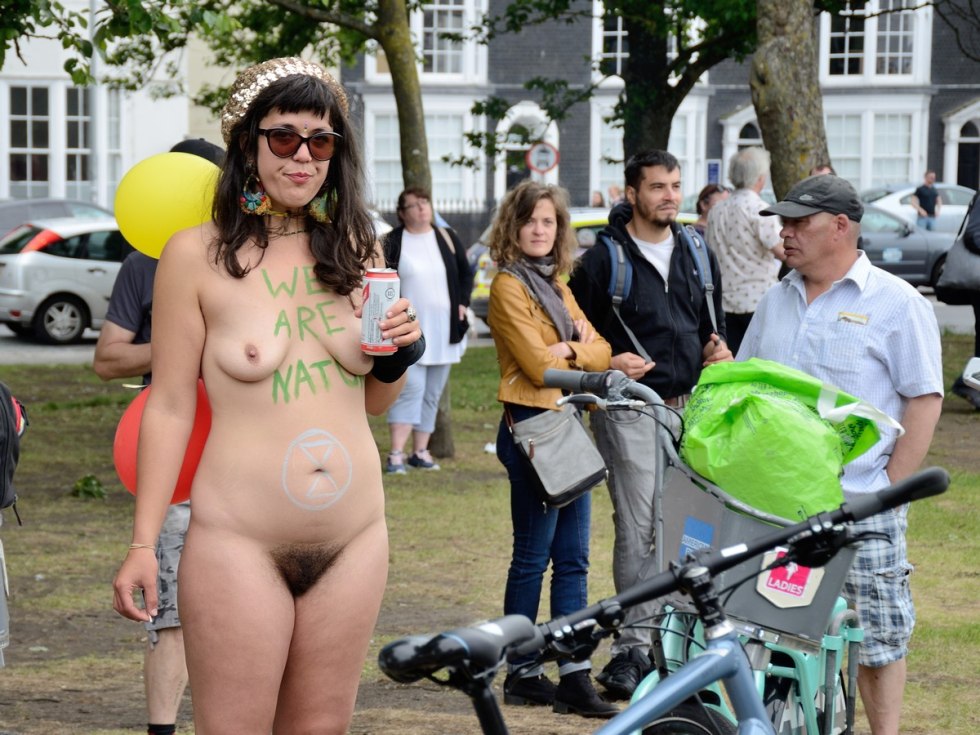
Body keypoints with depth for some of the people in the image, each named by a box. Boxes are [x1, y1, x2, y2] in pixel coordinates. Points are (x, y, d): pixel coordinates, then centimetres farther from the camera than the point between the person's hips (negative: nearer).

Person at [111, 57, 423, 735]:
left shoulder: (356, 252, 8)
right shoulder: (197, 255, -5)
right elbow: (170, 406, -3)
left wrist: (399, 355, -2)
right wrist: (143, 544, -6)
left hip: (354, 539, 5)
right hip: (240, 544, -4)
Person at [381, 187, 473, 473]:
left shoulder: (447, 238, 9)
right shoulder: (393, 242, -1)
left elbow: (465, 273, 15)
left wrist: (462, 304, 3)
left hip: (444, 331, 4)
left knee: (432, 393, 8)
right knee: (410, 389, -15)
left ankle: (420, 451, 15)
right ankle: (396, 454, -16)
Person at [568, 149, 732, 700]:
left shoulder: (697, 255, 15)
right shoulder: (603, 259, -1)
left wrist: (718, 350, 4)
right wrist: (607, 365, -16)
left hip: (689, 406, 5)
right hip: (631, 410, -5)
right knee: (638, 529, -8)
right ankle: (635, 643, -4)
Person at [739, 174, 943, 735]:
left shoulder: (896, 304, -3)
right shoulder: (777, 301, 15)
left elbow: (925, 400, -5)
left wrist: (891, 489, -10)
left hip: (859, 506, -5)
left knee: (879, 636, -1)